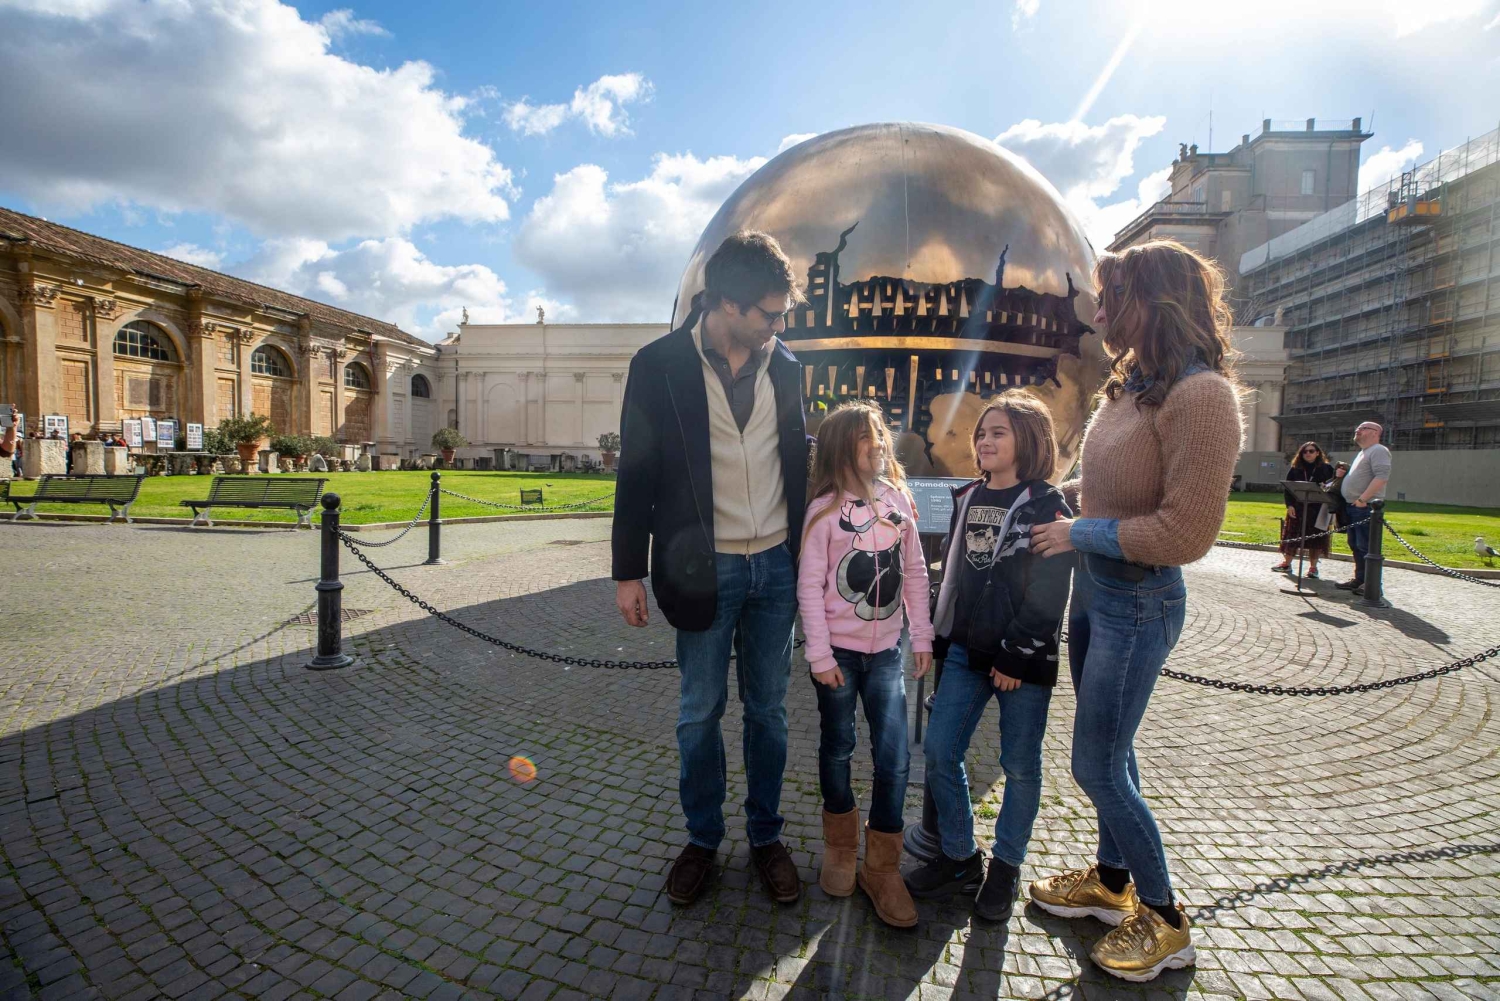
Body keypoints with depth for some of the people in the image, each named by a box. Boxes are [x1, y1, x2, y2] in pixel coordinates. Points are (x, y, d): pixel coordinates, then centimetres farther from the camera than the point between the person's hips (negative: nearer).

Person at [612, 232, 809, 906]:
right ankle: (702, 839, 32)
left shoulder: (784, 366, 4)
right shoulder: (659, 365, -7)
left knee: (768, 709, 14)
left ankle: (766, 838, 32)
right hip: (703, 569, -3)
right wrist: (629, 571, -3)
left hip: (775, 567, 3)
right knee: (700, 712, 11)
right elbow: (636, 473, -4)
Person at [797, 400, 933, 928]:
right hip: (839, 651, -3)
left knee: (894, 758, 1)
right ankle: (840, 847, 36)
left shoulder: (898, 499, 0)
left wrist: (922, 636, 6)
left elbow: (915, 572, 7)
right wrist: (820, 655, -12)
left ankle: (882, 868, 19)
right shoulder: (825, 508, -11)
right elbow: (809, 586, -11)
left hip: (886, 650, 3)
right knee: (838, 749, 13)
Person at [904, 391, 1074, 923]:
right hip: (966, 649, 6)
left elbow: (1048, 592, -12)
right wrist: (941, 636, 12)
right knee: (940, 751, 4)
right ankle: (959, 856, 23)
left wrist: (1016, 656, -14)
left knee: (1020, 765, 8)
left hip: (1022, 659, -5)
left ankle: (1006, 865, 28)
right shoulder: (967, 498, 11)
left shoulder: (1047, 506, -8)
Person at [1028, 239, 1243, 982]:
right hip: (1095, 587, 8)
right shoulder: (1132, 384, 5)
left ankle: (1165, 921, 25)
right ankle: (1112, 881, 40)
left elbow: (1185, 533, -22)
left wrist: (1079, 534, -16)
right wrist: (1070, 527, 7)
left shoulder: (1200, 396, -21)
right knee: (1109, 753, 20)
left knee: (1097, 766, 2)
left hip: (1138, 603, -8)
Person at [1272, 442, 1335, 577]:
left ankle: (1313, 567, 11)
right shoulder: (1295, 469, 6)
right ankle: (1286, 563, 15)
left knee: (1315, 537, 3)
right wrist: (1289, 505, -6)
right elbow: (1287, 488, 4)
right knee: (1292, 535, 5)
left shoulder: (1326, 469, 2)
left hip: (1317, 509, -2)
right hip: (1297, 508, 2)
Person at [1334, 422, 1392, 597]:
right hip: (1353, 506, 10)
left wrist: (1363, 499, -25)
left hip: (1366, 506, -10)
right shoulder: (1363, 453, 22)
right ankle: (1359, 579, 20)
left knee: (1365, 546, -9)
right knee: (1355, 545, 13)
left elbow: (1382, 476, -22)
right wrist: (1343, 475, 15)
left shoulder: (1378, 451, -9)